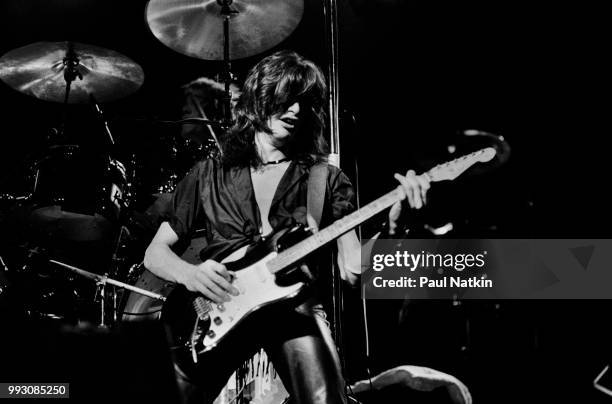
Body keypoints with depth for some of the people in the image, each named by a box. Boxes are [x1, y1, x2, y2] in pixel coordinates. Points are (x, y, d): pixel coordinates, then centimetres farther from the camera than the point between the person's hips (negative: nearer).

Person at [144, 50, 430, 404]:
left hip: (295, 307, -1)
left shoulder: (327, 181, 10)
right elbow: (156, 251, 12)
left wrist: (394, 223, -16)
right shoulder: (210, 174, 12)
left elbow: (354, 270, 1)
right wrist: (190, 274, -9)